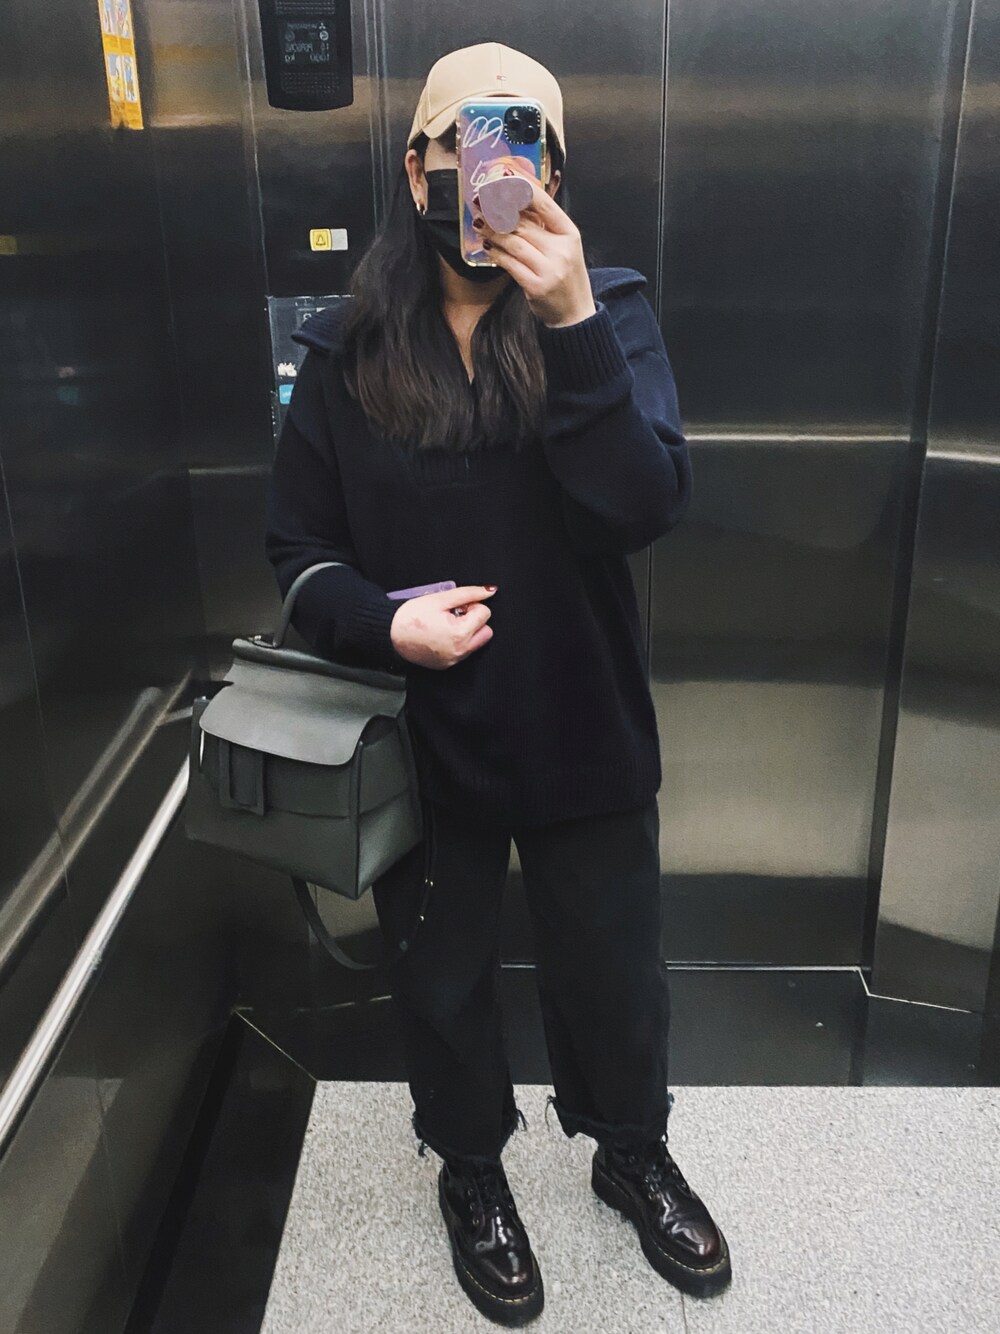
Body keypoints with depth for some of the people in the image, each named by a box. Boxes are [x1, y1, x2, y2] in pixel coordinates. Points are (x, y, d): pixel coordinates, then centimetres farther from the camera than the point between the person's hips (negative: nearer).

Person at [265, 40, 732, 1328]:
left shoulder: (607, 312, -7)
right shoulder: (346, 347, -6)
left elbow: (647, 505, -21)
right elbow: (299, 550, -1)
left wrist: (572, 327, -31)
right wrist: (384, 620, -21)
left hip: (583, 731, 0)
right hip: (419, 740, 1)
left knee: (614, 969, 19)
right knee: (441, 978, 20)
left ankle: (635, 1153, 51)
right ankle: (472, 1173, 50)